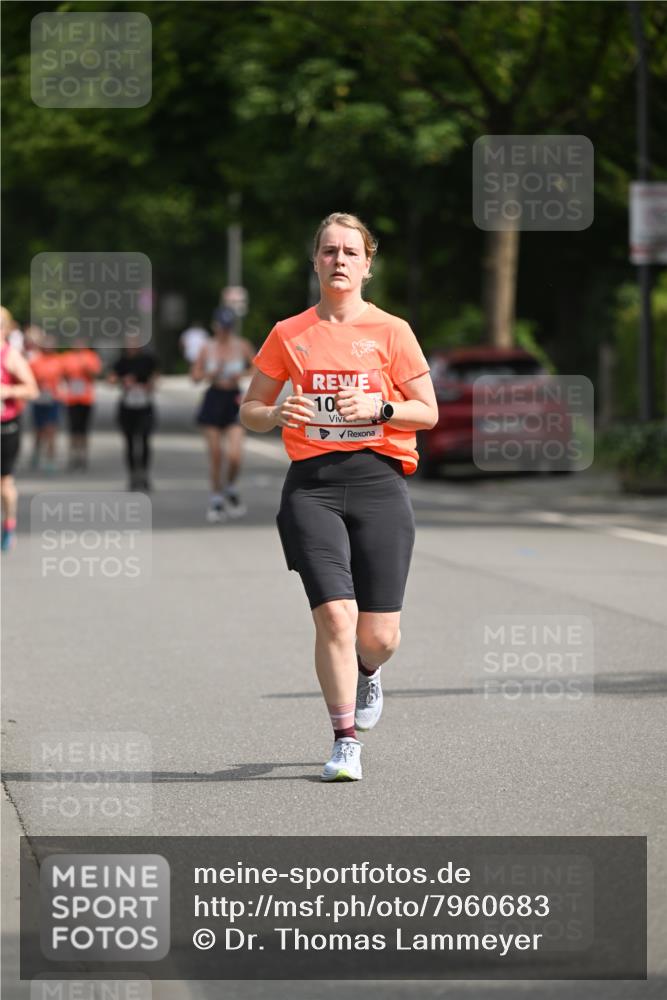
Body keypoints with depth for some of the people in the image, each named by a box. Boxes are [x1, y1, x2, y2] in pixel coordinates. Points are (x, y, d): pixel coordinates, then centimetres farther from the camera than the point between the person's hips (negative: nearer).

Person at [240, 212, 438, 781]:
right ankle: (346, 740, -1)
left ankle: (366, 673, 38)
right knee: (335, 616, -15)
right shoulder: (289, 335, 8)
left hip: (379, 483, 0)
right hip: (313, 485, 0)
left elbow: (428, 411, 6)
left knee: (380, 636, -1)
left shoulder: (391, 331, 5)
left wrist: (380, 407, -13)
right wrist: (278, 415, -8)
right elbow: (250, 409, 14)